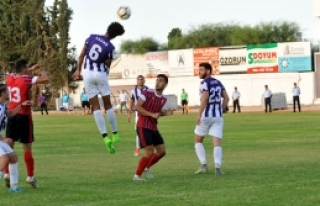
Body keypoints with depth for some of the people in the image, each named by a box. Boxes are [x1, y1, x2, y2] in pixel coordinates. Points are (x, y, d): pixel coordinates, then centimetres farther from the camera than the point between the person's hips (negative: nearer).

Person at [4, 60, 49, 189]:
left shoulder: (10, 78, 5)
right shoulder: (26, 79, -13)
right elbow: (45, 80, -20)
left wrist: (32, 69, 32)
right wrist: (43, 73, 2)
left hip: (12, 115, 5)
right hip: (24, 115, -5)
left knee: (9, 145, 8)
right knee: (27, 147, 1)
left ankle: (7, 173, 1)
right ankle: (30, 176, 3)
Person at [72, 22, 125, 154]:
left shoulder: (92, 37, -2)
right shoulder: (110, 47, -11)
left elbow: (81, 55, 3)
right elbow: (107, 66, -4)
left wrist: (78, 70, 15)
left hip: (87, 73, 2)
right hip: (100, 73, -2)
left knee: (95, 107, 0)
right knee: (108, 105, 12)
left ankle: (105, 137, -9)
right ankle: (115, 134, 17)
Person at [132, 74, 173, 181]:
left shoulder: (163, 99, 8)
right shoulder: (147, 93, -12)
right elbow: (137, 107, -15)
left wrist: (166, 113, 2)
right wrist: (152, 114, -23)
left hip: (153, 128, 7)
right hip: (143, 127, -7)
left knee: (162, 151, 6)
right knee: (149, 152, -13)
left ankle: (147, 168, 28)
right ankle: (137, 175, 0)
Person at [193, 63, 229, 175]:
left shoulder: (204, 83, -8)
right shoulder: (218, 83, 13)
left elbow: (204, 98, -21)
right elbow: (226, 98, 15)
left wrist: (199, 114, -20)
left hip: (206, 116, -5)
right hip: (218, 116, 5)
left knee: (198, 141, 13)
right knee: (217, 143, -1)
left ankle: (204, 165, 4)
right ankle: (217, 166, -19)